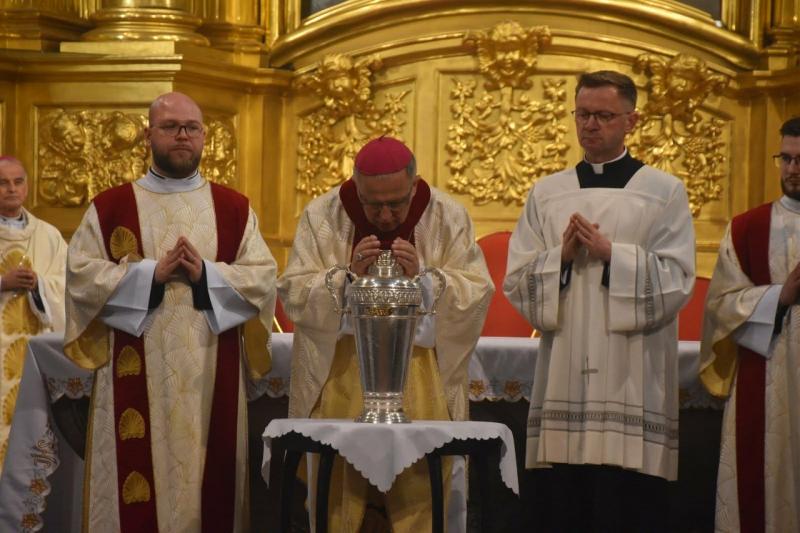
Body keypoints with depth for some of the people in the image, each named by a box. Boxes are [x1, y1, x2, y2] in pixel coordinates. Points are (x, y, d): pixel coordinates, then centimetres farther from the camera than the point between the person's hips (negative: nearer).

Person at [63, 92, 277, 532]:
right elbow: (81, 273, -4)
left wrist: (205, 273, -14)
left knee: (208, 477, 4)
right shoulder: (109, 208, 5)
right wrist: (153, 273, -14)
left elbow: (264, 278, 2)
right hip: (136, 374, -1)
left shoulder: (234, 210, 9)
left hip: (212, 373, 2)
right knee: (137, 482, -2)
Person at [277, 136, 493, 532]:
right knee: (339, 496, -1)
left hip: (421, 375, 0)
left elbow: (477, 295, -4)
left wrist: (422, 277, -20)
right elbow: (293, 294, -4)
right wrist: (348, 275, -20)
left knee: (417, 494, -4)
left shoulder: (448, 218, 0)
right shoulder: (323, 216, -1)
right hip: (341, 375, 0)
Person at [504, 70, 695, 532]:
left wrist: (611, 254, -13)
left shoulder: (665, 192, 5)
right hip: (563, 384, 3)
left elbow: (676, 282, -5)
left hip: (630, 387, -3)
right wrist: (561, 256, -8)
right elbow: (516, 283, 9)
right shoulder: (546, 194, 14)